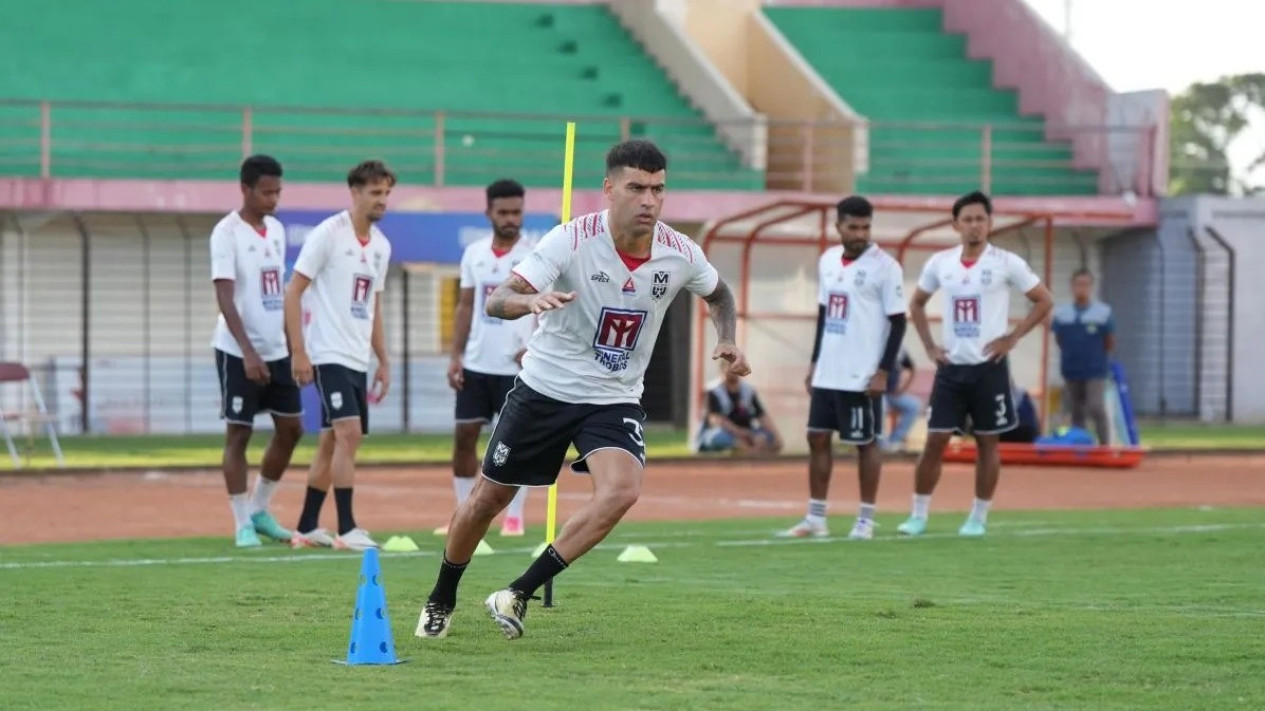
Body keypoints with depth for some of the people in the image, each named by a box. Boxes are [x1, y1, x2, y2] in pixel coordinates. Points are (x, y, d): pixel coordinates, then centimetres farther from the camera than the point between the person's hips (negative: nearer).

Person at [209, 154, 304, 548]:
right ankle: (243, 524, 4)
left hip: (277, 350, 7)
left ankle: (259, 510, 21)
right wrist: (248, 352, -26)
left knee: (290, 428, 8)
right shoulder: (227, 233, -12)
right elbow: (225, 298, -19)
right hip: (238, 352, -7)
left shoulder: (277, 230, 10)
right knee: (239, 433, -2)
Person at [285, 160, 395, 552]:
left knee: (331, 442, 10)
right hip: (329, 355, -8)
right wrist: (298, 351, -15)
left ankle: (307, 527, 17)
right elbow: (293, 292, -10)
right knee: (348, 434, -17)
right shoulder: (327, 235, -10)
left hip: (358, 359, 8)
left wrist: (383, 362, 18)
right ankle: (347, 530, -16)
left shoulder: (381, 246, 12)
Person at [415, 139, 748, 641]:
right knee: (488, 499, 8)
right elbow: (496, 301, -27)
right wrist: (531, 301, -49)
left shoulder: (679, 254, -9)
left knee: (622, 490, -26)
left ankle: (519, 594, -15)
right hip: (545, 387, -2)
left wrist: (727, 341, -4)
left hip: (615, 400, 2)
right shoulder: (572, 240, -20)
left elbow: (719, 295, 15)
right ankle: (441, 600, 36)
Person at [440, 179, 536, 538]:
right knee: (464, 436, 4)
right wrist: (456, 355, 4)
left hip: (516, 366, -4)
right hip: (476, 363, 4)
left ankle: (514, 517, 7)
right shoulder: (474, 254, 8)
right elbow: (465, 306, 11)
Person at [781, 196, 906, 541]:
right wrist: (815, 363, 16)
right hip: (827, 372, 7)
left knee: (866, 443, 1)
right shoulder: (828, 261, 10)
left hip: (862, 376, -7)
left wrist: (884, 371, -14)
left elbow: (898, 322, -9)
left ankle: (866, 519, 9)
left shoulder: (884, 266, -10)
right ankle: (816, 518, 15)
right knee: (817, 438, 8)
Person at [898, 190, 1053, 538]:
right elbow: (917, 304, 19)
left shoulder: (1006, 263, -6)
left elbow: (1043, 301, -1)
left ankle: (979, 518, 13)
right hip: (951, 366, 2)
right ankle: (918, 515, 6)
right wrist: (929, 345, 7)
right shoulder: (940, 263, 4)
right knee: (935, 441, 0)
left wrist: (1012, 338, -7)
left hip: (989, 367, -2)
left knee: (987, 443, 4)